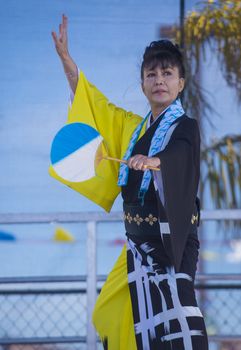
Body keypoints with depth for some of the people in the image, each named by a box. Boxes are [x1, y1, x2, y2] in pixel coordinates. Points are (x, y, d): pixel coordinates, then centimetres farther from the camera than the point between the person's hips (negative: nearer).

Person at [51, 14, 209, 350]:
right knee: (113, 316, 10)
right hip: (139, 239, 7)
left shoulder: (186, 127, -6)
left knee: (172, 320, -19)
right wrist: (65, 56, 16)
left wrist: (153, 161, -50)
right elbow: (91, 102, 22)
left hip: (170, 238, -7)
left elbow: (176, 156, -27)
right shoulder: (133, 128, 15)